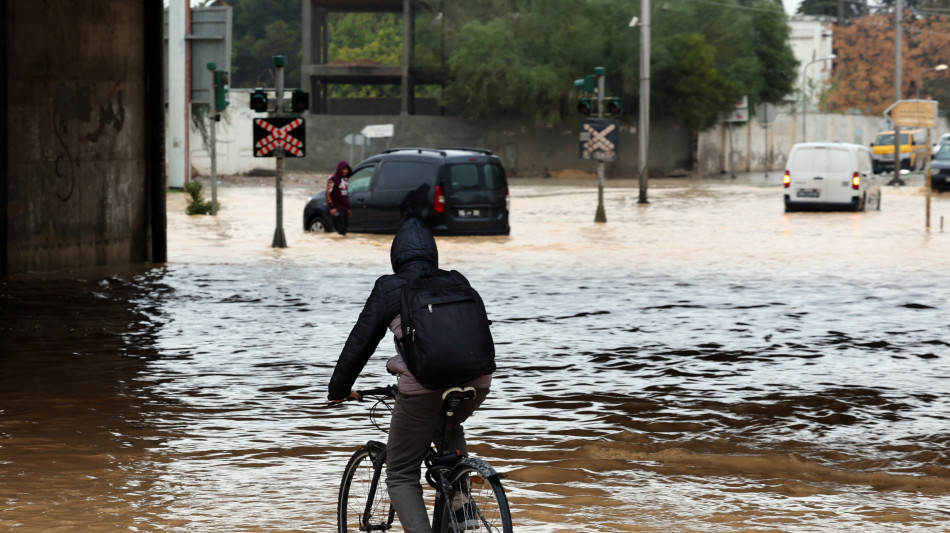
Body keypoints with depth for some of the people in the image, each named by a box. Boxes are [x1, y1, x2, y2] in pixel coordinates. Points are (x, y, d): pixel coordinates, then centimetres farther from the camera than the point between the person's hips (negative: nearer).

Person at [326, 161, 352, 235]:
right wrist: (331, 207, -15)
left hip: (345, 208, 7)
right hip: (337, 208, -7)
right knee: (340, 228, -12)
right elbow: (328, 194, -9)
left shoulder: (346, 179, 14)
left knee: (344, 228, 6)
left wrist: (348, 208, 20)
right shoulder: (333, 179, -8)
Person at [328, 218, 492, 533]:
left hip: (424, 386, -4)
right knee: (447, 425, 38)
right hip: (475, 381, 4)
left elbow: (360, 343, 12)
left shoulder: (389, 289, 10)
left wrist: (338, 389, 26)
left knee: (401, 476, 10)